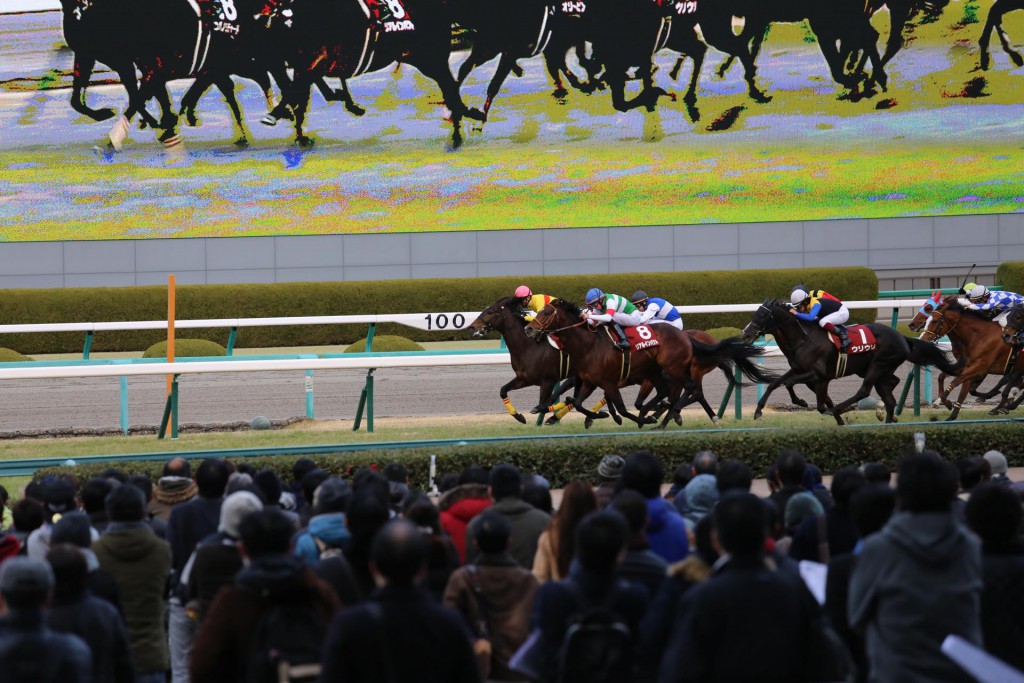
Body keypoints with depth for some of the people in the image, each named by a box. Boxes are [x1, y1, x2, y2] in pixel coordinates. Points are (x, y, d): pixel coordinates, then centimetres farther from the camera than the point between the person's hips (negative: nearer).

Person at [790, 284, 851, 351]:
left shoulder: (815, 303, -29)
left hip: (842, 312, -10)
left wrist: (796, 313, -38)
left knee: (823, 322, -29)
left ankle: (843, 336, -17)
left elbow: (811, 317, -45)